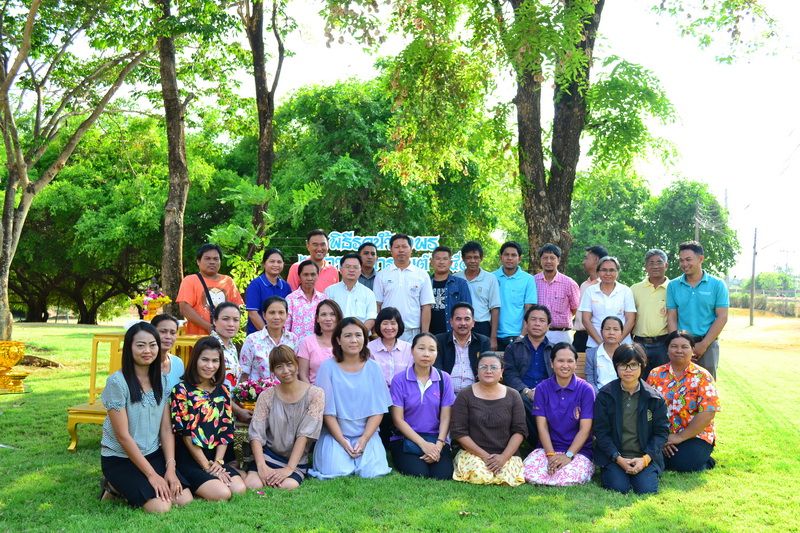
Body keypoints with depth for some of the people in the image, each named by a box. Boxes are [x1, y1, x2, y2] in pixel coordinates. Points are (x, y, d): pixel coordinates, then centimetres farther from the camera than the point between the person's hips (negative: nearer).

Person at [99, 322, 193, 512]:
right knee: (160, 507, -20)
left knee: (184, 499, -12)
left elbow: (166, 428, 2)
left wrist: (170, 468, -11)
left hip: (153, 454, 6)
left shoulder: (161, 380, 3)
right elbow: (123, 435, -16)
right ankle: (116, 487, 5)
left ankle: (130, 487, 11)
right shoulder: (117, 382, -16)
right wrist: (151, 474, -16)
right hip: (120, 459, -6)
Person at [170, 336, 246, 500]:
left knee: (240, 489, -18)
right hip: (188, 460, -5)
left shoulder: (223, 391, 12)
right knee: (222, 494, -24)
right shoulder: (182, 390, -5)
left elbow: (226, 430, 8)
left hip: (214, 458, 6)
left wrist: (218, 462, -6)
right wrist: (207, 467, -12)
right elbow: (186, 433, -10)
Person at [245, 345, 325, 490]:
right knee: (252, 484, -27)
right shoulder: (267, 396, 2)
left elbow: (305, 434, -11)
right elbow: (256, 434, -4)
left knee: (288, 485, -31)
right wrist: (262, 466, -20)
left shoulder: (315, 394, -5)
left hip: (296, 460, -1)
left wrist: (289, 468, -19)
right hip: (268, 455, 1)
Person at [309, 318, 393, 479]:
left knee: (372, 472, -20)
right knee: (336, 472, -22)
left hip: (367, 434, 1)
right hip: (335, 434, -1)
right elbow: (327, 411, -5)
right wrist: (343, 442, -12)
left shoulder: (373, 368, 1)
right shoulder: (328, 367, -5)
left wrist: (364, 440, -12)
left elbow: (378, 410, 0)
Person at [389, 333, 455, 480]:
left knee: (443, 475, -23)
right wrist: (423, 444, -13)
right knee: (418, 474, -27)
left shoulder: (444, 379, 3)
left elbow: (445, 417, 1)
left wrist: (438, 444, -15)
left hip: (436, 441, 2)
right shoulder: (399, 380, -4)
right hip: (406, 439, -2)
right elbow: (398, 419, -6)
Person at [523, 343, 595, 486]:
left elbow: (585, 429, -7)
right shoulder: (542, 388, 2)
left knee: (570, 478, -32)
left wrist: (568, 455, -17)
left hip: (578, 451, -1)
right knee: (528, 473, -28)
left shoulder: (586, 390, -3)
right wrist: (551, 455, -15)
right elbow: (542, 426, -2)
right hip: (548, 448, 1)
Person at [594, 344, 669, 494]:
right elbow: (600, 431, -2)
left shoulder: (654, 398, 2)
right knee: (619, 487, -24)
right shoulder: (605, 395, -1)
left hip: (645, 456, 1)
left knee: (646, 489, -21)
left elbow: (661, 431, 1)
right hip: (613, 457, -1)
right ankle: (607, 471, 7)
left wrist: (645, 458, -13)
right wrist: (618, 459, -14)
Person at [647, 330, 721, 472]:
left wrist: (680, 437, -14)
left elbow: (707, 414, -10)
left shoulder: (703, 377, -1)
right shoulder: (655, 375, 5)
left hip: (695, 435, -1)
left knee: (683, 464, -26)